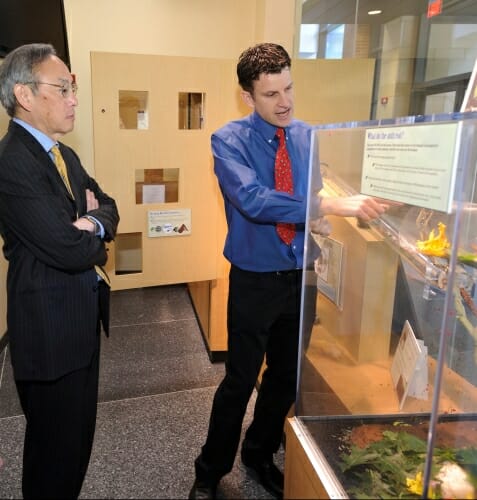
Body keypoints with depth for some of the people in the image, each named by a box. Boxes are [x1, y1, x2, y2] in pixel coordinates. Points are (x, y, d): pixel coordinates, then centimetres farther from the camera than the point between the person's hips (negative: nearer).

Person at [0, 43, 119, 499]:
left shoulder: (63, 155, 10)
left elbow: (108, 206, 10)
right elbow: (70, 250, -26)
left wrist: (92, 222, -12)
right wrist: (93, 234, -5)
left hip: (83, 315, 9)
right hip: (50, 327, -9)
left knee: (78, 434, 24)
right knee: (56, 448, 11)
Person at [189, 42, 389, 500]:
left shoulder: (308, 136, 3)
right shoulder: (229, 140, -12)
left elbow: (317, 192, 10)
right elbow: (253, 201, -29)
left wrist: (321, 221, -14)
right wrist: (331, 205, -33)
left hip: (301, 277, 5)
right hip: (255, 281, -5)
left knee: (287, 376, 17)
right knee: (240, 381, 5)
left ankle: (259, 455, 42)